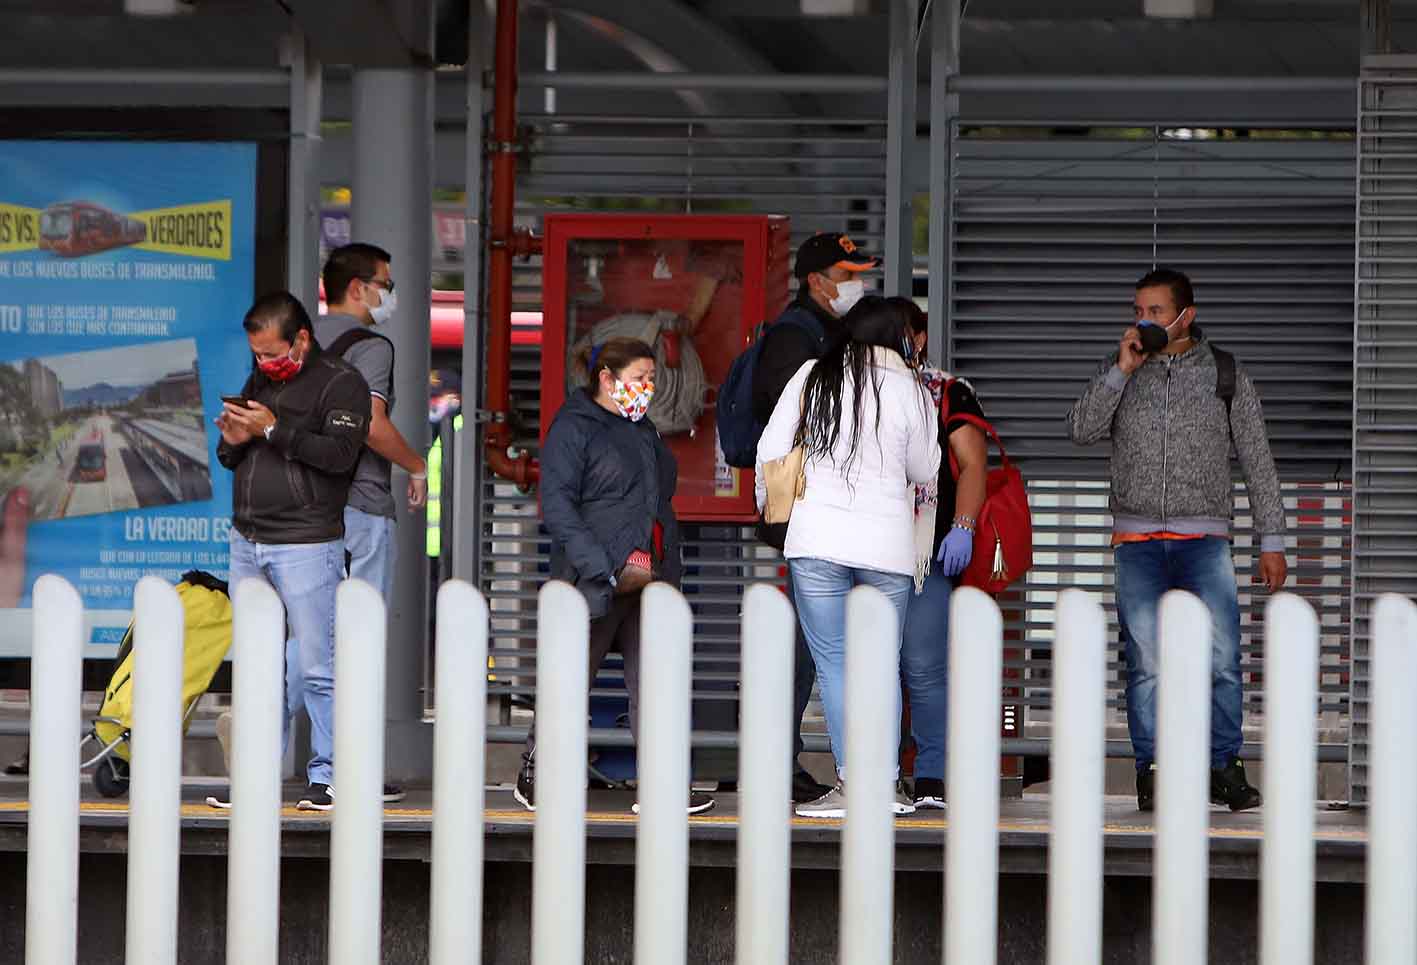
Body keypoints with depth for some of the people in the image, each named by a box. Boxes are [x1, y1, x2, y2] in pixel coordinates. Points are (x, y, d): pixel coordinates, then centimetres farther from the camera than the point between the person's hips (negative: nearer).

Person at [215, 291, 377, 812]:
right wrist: (233, 441, 0)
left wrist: (274, 430, -17)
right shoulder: (260, 381, 18)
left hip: (306, 544, -7)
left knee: (315, 667, -7)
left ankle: (326, 776, -2)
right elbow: (230, 459, 23)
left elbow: (340, 453, -18)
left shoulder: (340, 383, -4)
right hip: (247, 543, 7)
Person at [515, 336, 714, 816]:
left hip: (651, 580, 7)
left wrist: (667, 572, 17)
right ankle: (534, 776, 17)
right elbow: (557, 506, -14)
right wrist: (606, 569, -21)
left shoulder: (644, 431, 20)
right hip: (596, 581, -7)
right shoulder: (572, 429, -5)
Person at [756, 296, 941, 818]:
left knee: (833, 662, 1)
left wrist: (769, 507, 19)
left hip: (817, 539, -1)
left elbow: (770, 449, 4)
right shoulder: (911, 392, 2)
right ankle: (886, 782, 8)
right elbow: (924, 471, 12)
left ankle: (850, 782, -6)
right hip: (888, 546, 1)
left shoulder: (813, 377, 2)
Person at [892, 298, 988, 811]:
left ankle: (930, 779, -7)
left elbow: (973, 464, 1)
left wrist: (962, 528, -13)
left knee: (924, 668, -9)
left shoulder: (948, 393, 7)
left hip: (928, 553, -4)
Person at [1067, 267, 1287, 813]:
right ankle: (1152, 772, 0)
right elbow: (1081, 431, -2)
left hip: (1204, 540, -1)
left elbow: (1257, 462, 9)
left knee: (1221, 658, -12)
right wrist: (1122, 370, -9)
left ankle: (1224, 769, -4)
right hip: (1137, 539, 1)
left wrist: (1271, 543, 5)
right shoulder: (1119, 373, 12)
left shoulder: (1226, 376, 9)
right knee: (1145, 662, -5)